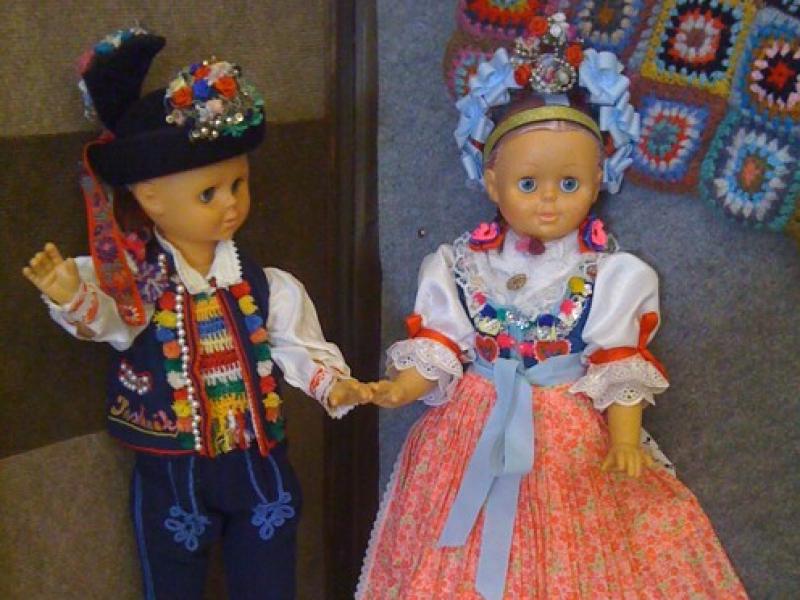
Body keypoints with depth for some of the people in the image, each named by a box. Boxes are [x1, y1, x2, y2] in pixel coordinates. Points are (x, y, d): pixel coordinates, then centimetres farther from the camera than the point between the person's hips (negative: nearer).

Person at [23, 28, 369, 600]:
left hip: (258, 465, 2)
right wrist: (72, 296, -51)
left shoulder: (266, 286, -6)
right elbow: (103, 317, -30)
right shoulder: (130, 277, -13)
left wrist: (332, 382, -19)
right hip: (170, 475, -2)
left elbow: (298, 347, -1)